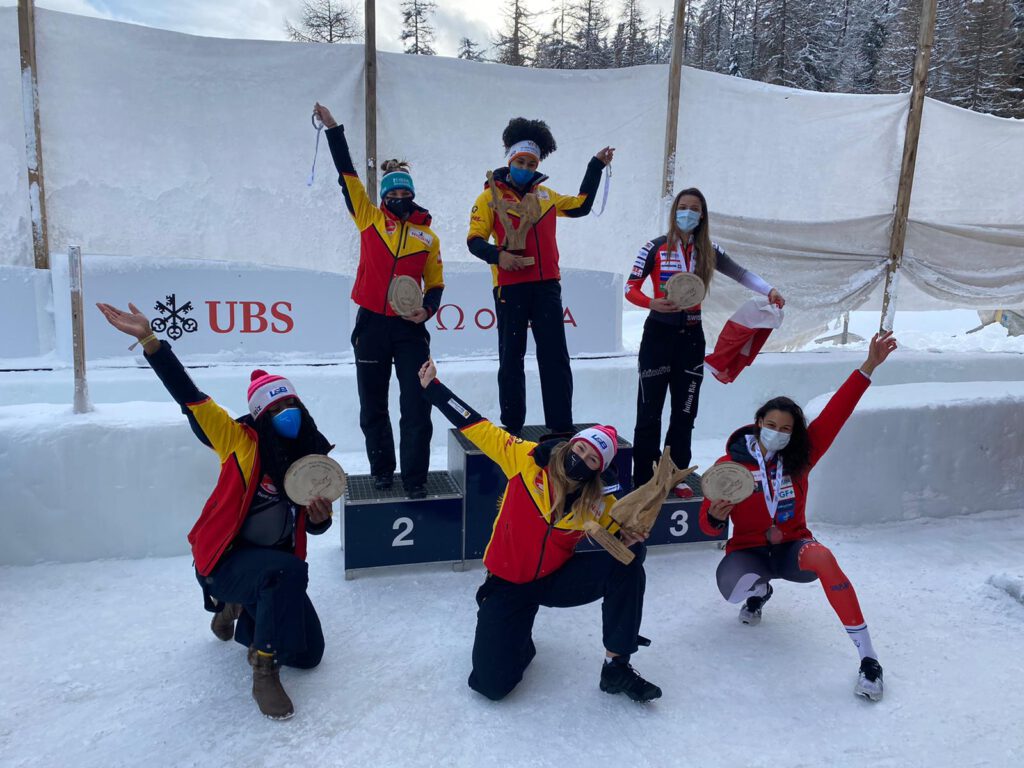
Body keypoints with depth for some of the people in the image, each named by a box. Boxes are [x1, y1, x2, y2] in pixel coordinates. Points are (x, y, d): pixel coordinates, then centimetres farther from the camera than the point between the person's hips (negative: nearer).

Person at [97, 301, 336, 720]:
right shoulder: (241, 442, -12)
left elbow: (313, 525, 10)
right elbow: (190, 398, -20)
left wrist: (321, 518, -15)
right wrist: (149, 340, -28)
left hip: (278, 565, 6)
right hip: (227, 559, -5)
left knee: (308, 653, 8)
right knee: (289, 572, -38)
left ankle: (239, 610, 34)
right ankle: (263, 672, -18)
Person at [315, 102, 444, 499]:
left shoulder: (428, 237, 8)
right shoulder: (369, 219, 6)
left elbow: (435, 284, 11)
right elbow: (347, 173, 4)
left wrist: (427, 310, -8)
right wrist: (333, 129, 1)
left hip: (410, 329, 0)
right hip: (371, 325, 1)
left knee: (416, 409, -5)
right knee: (373, 409, 10)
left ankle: (415, 477, 5)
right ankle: (381, 468, 28)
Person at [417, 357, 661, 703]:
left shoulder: (599, 502, -9)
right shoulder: (527, 459, -16)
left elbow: (619, 532, 4)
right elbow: (479, 428, -13)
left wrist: (629, 539, -21)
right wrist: (432, 387, -12)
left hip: (557, 579, 2)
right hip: (507, 586, -2)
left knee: (628, 565, -22)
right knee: (492, 684, -14)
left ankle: (616, 667, -9)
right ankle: (519, 639, 22)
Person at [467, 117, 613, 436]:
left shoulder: (545, 195, 17)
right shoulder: (491, 196, 3)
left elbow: (581, 205, 30)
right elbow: (475, 240, -3)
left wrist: (596, 167, 29)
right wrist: (497, 255, -21)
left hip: (547, 286, 4)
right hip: (510, 287, -3)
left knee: (556, 358, 2)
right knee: (511, 358, 4)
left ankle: (561, 425, 8)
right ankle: (512, 426, 13)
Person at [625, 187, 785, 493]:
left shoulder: (708, 251, 5)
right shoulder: (655, 248, -4)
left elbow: (740, 273, 9)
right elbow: (631, 289, -4)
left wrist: (769, 290, -5)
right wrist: (652, 302, -22)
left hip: (691, 336, 4)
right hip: (659, 333, -3)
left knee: (685, 412, 8)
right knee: (649, 411, -3)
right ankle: (643, 479, 6)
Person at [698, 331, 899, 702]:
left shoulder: (800, 457, -4)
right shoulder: (731, 464, -9)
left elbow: (835, 412, -13)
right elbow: (709, 525, -8)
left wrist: (868, 367, -20)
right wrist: (715, 515, -33)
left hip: (792, 547, 1)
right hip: (748, 551, 0)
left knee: (822, 558, -35)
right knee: (734, 589, -34)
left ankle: (868, 657, -26)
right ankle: (760, 591, 9)